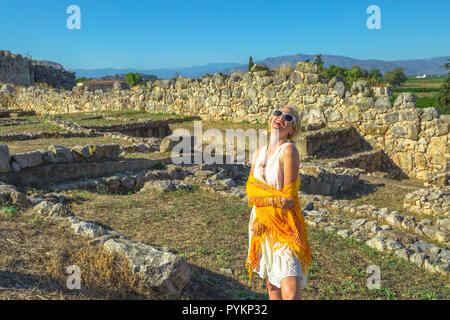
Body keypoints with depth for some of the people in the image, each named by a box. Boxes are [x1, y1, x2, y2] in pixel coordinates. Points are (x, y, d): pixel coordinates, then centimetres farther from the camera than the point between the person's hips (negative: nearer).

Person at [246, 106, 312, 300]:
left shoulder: (289, 150, -13)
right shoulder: (258, 153, 6)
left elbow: (288, 197, -15)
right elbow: (250, 191, 0)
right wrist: (276, 198, -17)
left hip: (284, 227, -6)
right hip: (260, 222, 6)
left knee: (291, 294, -11)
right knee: (272, 285, 17)